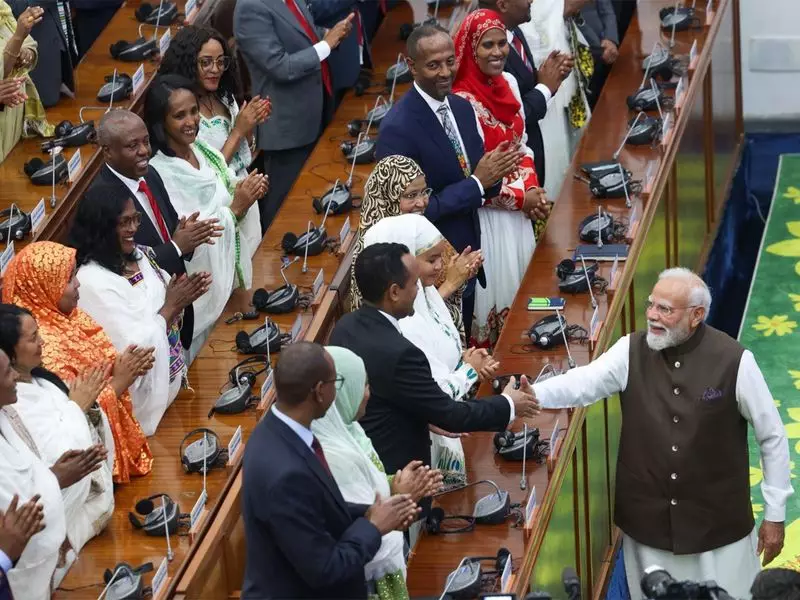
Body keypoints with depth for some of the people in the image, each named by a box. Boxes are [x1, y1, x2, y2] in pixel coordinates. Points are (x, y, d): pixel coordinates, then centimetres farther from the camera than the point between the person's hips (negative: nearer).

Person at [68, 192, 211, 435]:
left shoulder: (137, 255, 0)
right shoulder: (93, 281, -26)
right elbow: (134, 349, -25)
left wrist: (184, 295, -10)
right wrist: (170, 306, -19)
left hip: (169, 372, 8)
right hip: (142, 389, -8)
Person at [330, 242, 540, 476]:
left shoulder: (346, 326, -4)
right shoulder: (397, 353, -30)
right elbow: (450, 415, -19)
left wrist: (426, 419, 13)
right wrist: (508, 405, -5)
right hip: (392, 473, -8)